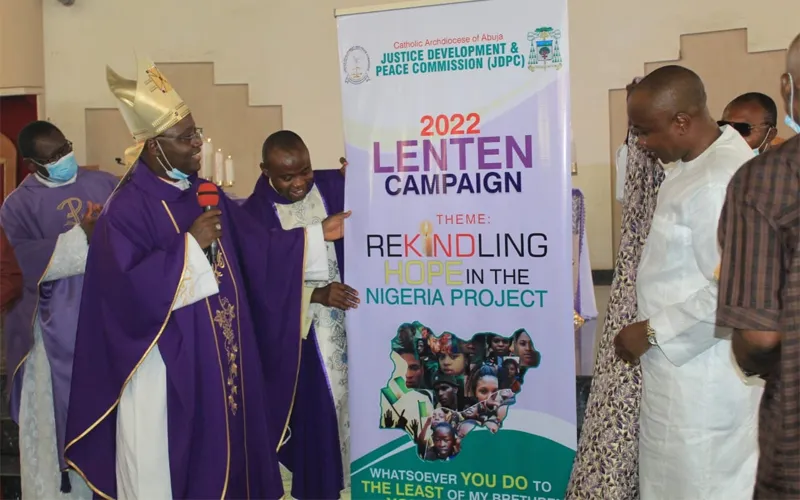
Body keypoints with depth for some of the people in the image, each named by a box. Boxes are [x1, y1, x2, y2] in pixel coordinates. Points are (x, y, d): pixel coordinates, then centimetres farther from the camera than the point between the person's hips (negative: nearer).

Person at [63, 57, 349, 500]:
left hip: (223, 362, 7)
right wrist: (191, 245, -23)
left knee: (224, 455, 15)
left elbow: (256, 248, 12)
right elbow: (127, 288, -24)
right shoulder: (127, 208, -15)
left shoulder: (207, 194, 9)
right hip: (168, 369, -7)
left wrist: (317, 234, 7)